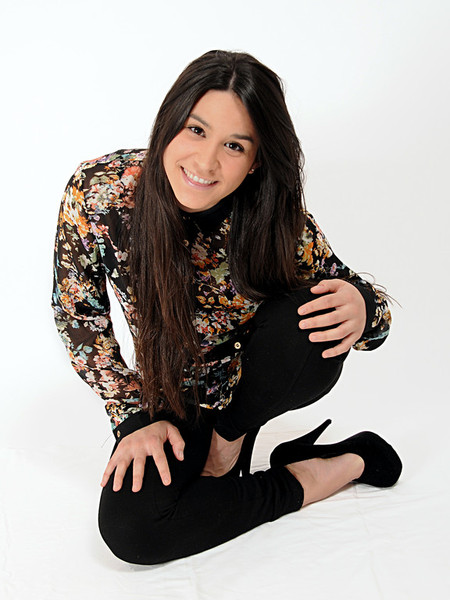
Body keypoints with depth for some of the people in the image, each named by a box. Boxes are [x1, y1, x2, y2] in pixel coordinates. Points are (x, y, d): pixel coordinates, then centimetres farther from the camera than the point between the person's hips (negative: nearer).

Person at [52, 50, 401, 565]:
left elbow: (352, 296, -13)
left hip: (259, 375, 0)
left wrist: (362, 309, -39)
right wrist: (134, 416, -15)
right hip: (169, 396, 1)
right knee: (128, 528, -22)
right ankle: (308, 479, -4)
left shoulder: (275, 217, -24)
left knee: (307, 322, -33)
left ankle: (230, 440, -4)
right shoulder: (99, 192, -24)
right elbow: (79, 314, -10)